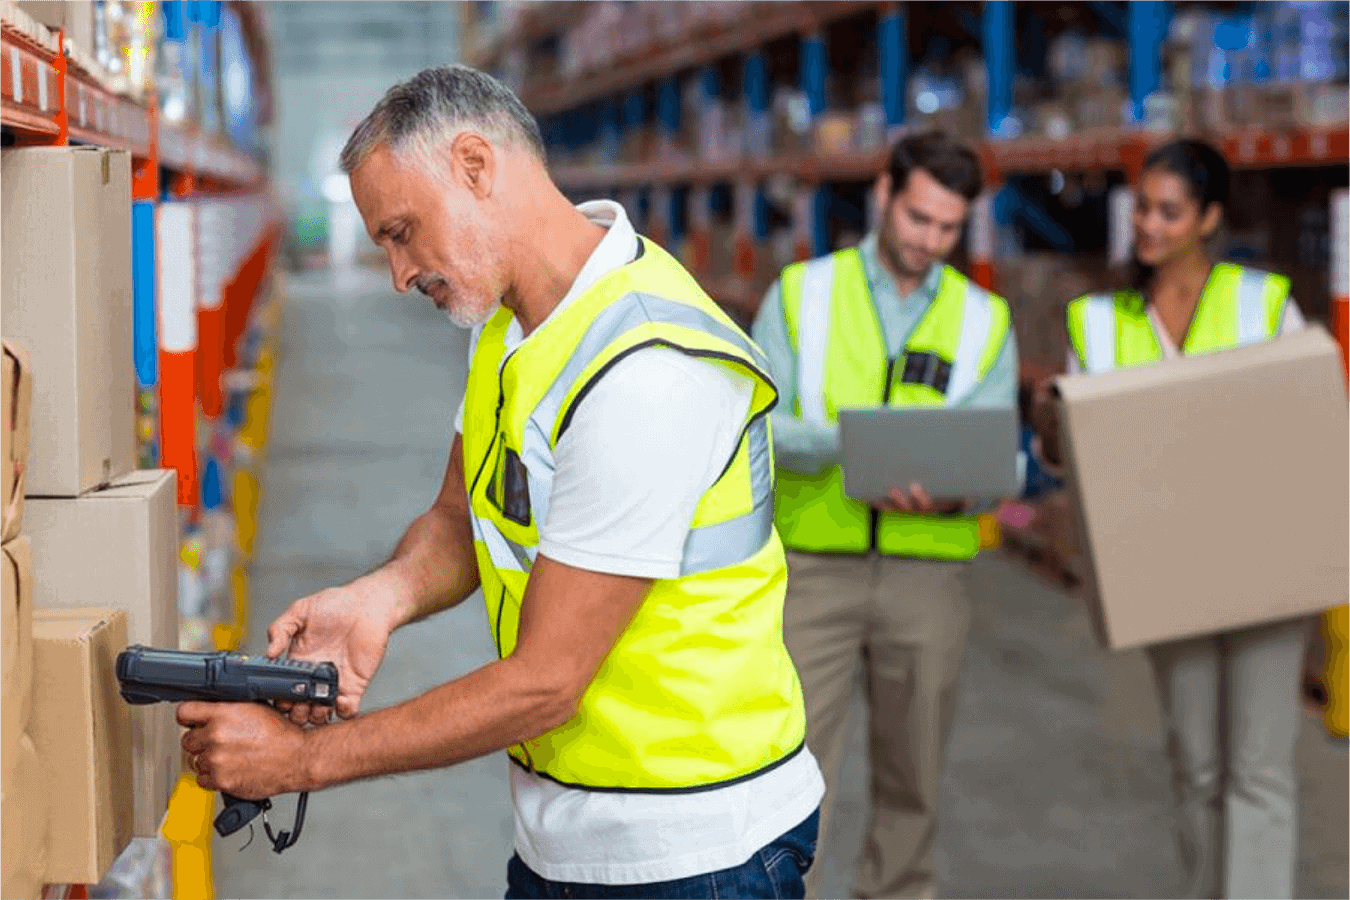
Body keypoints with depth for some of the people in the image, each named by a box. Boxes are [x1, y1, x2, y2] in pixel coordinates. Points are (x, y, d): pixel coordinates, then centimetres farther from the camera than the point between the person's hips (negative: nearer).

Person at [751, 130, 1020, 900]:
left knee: (912, 774, 11)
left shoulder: (986, 322, 7)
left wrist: (950, 494, -24)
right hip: (814, 566, -2)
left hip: (930, 571, 2)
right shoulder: (801, 294, 2)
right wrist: (842, 444, -25)